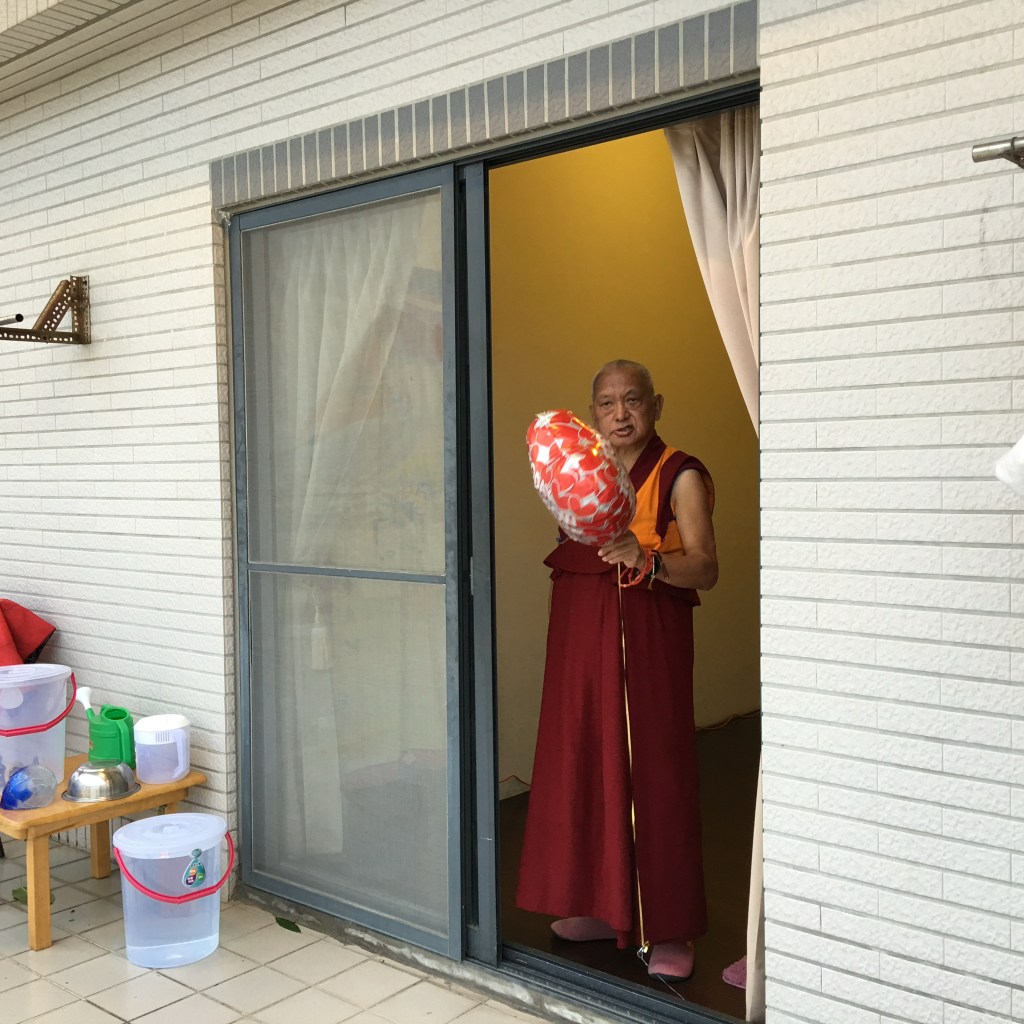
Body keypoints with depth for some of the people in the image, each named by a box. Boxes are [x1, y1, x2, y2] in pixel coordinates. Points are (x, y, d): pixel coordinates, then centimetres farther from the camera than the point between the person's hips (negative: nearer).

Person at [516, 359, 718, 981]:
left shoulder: (679, 476, -5)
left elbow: (705, 568, -15)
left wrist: (647, 559, -32)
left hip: (648, 635, -5)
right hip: (580, 632, 6)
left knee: (651, 769, -3)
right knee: (585, 764, 9)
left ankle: (668, 928, 10)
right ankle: (602, 906, 24)